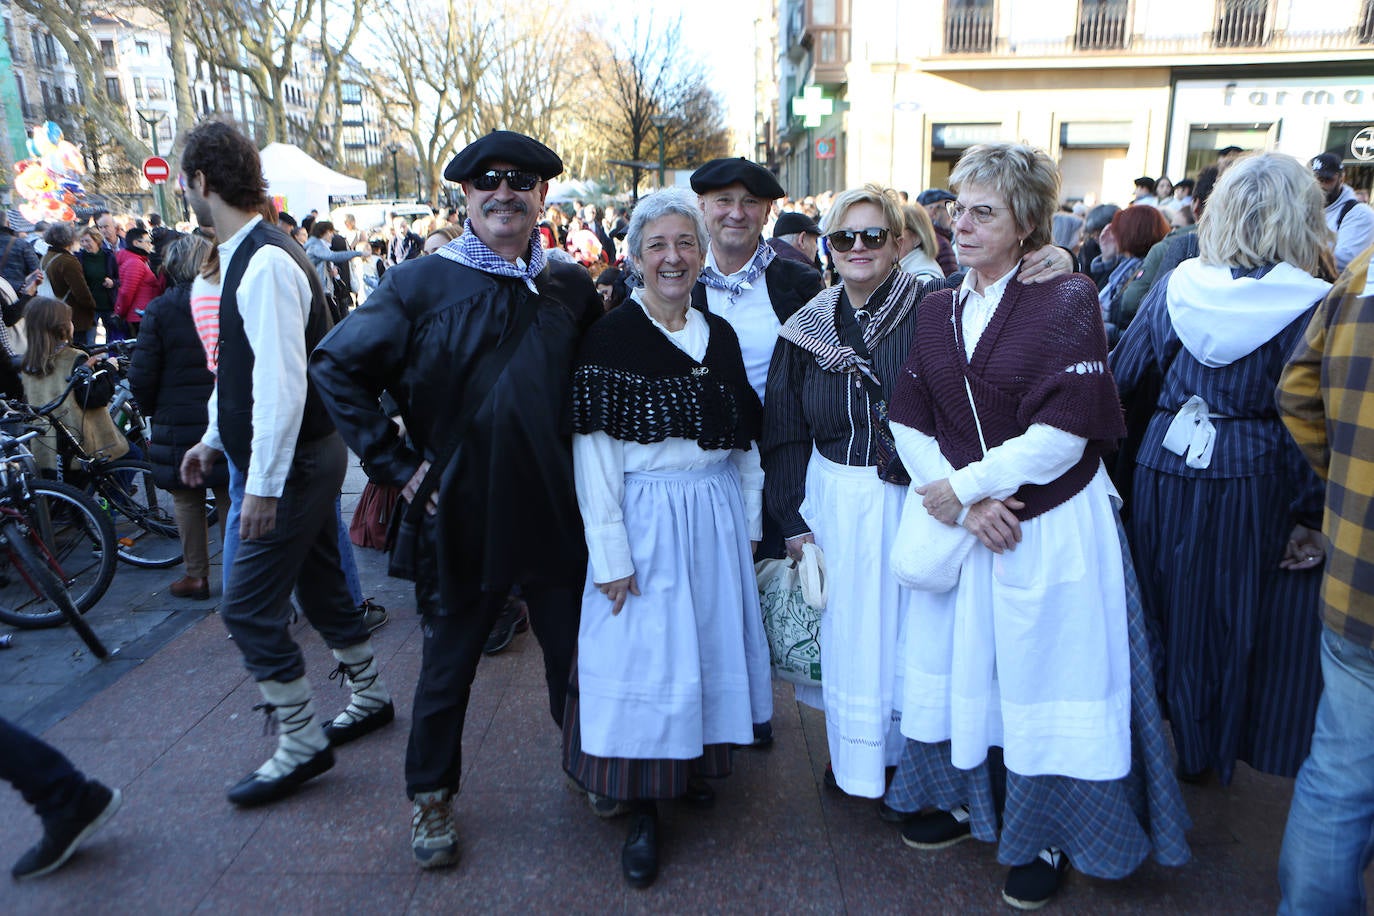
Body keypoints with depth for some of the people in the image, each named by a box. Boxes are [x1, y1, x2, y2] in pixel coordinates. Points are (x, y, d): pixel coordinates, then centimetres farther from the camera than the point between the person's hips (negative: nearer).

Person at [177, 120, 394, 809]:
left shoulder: (264, 263, -22)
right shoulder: (245, 255, 10)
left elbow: (283, 383, -27)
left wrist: (264, 485, -24)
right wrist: (213, 439, 21)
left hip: (295, 462, -10)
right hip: (306, 455, 10)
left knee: (248, 608, -2)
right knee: (320, 585, 20)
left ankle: (300, 746, 13)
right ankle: (369, 699, 37)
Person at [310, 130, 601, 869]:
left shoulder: (571, 287, 3)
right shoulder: (419, 283, -6)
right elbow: (335, 366, -4)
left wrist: (587, 458, 5)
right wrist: (397, 464, -8)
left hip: (558, 512, 3)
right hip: (461, 513, -2)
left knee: (574, 654, 15)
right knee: (448, 664, 14)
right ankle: (430, 796, 35)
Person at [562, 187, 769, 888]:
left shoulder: (721, 335, 7)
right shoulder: (609, 338, -9)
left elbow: (744, 439, 12)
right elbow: (593, 452, -12)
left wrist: (750, 520, 10)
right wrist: (610, 552, -15)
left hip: (718, 515, 5)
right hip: (646, 520, -5)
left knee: (710, 642, 15)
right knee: (642, 654, 3)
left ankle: (695, 764, 37)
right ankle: (642, 809, 18)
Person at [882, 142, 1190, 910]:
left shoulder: (1067, 301, -10)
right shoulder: (937, 312, 5)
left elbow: (1063, 433, -18)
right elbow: (908, 421, 0)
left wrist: (962, 484, -14)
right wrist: (968, 503, -14)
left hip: (1054, 529, -4)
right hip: (963, 526, 5)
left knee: (1044, 675, 7)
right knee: (962, 666, 15)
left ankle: (1046, 838, 29)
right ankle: (966, 800, 38)